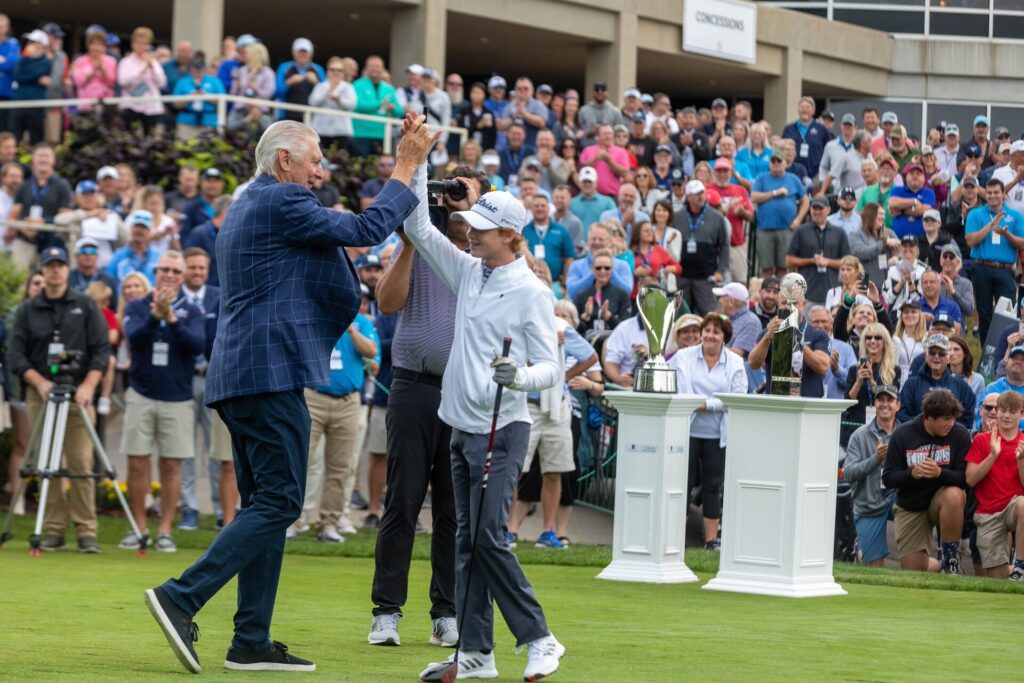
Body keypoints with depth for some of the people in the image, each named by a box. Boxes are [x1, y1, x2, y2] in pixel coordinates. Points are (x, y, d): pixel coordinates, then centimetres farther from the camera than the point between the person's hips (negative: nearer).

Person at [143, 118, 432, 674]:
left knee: (264, 504, 10)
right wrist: (407, 168, -1)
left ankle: (251, 642, 8)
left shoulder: (244, 209, 21)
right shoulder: (282, 202, -9)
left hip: (237, 376, 11)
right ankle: (181, 597, -18)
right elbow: (367, 229, -10)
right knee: (278, 501, -10)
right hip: (271, 374, -11)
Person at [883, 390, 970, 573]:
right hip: (910, 508, 1)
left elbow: (965, 479, -19)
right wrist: (911, 474, -30)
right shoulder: (903, 435, -11)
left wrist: (939, 473, -38)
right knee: (912, 569, -5)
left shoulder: (960, 434, -14)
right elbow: (888, 479, -11)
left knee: (953, 495, -38)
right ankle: (939, 566, 34)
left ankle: (951, 559, -20)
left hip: (944, 498, -1)